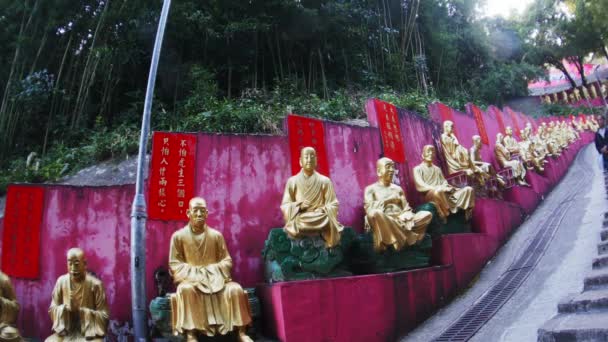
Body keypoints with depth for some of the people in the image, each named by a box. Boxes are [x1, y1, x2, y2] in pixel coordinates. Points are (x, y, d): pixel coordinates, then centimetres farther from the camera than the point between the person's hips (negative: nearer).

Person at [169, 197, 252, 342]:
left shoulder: (216, 235, 8)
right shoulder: (179, 236, 3)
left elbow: (227, 261, 7)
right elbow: (174, 264, -1)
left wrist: (214, 271, -12)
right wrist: (194, 273, -16)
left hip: (215, 277, 2)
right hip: (191, 279, -2)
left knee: (235, 289, -26)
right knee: (186, 289, -37)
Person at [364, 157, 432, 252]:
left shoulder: (398, 188, 23)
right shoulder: (371, 189, 10)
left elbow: (407, 209, 14)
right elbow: (369, 210, -6)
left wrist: (406, 216, -9)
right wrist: (387, 200, -8)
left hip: (402, 221, 4)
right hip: (384, 223, -4)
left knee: (427, 215, -17)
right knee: (376, 213, -38)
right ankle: (402, 240, -23)